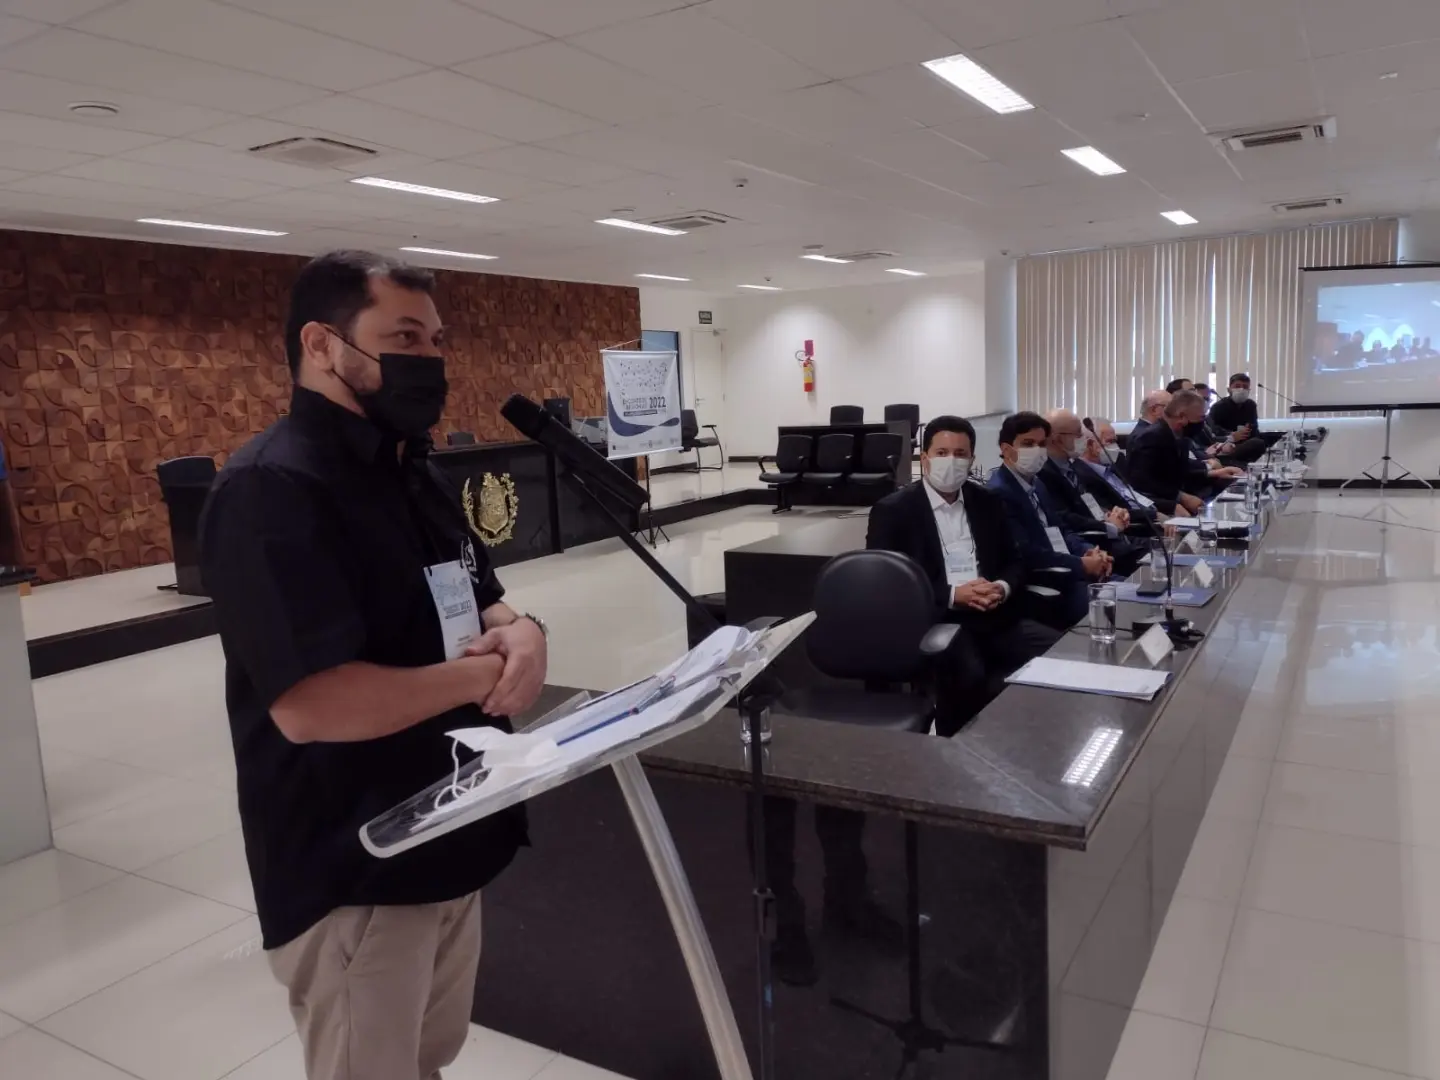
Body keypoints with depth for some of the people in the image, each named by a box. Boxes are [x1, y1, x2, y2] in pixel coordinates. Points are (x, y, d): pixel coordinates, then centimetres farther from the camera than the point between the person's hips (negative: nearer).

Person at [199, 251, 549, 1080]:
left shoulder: (419, 473, 8)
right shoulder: (271, 490, -22)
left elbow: (480, 603, 15)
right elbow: (311, 705, -31)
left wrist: (520, 632, -9)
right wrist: (488, 671, -20)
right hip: (354, 872, -9)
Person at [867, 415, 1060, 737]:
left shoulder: (987, 502, 16)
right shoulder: (892, 511, 0)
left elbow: (1014, 562, 19)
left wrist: (1003, 588, -6)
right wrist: (953, 595, -17)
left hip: (994, 617, 5)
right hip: (933, 621, -5)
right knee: (967, 674, -35)